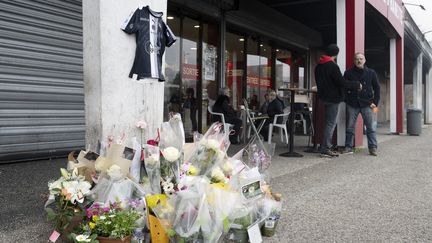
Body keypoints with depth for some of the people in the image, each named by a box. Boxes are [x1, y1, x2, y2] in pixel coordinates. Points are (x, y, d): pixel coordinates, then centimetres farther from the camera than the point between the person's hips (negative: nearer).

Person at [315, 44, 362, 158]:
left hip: (324, 96, 9)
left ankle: (326, 148, 18)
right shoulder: (333, 66, -17)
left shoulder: (318, 66, 10)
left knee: (329, 122, 16)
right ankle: (325, 149, -3)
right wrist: (357, 84, -7)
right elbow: (342, 82, -19)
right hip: (333, 98, -9)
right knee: (331, 123, -3)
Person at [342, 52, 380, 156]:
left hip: (367, 104, 0)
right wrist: (346, 100, -4)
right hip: (352, 105, 0)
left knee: (371, 127, -1)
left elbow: (377, 88, 9)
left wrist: (375, 102, 1)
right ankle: (348, 147, 12)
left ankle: (373, 148, 5)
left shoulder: (371, 72, 7)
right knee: (350, 127, 4)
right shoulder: (348, 73, 5)